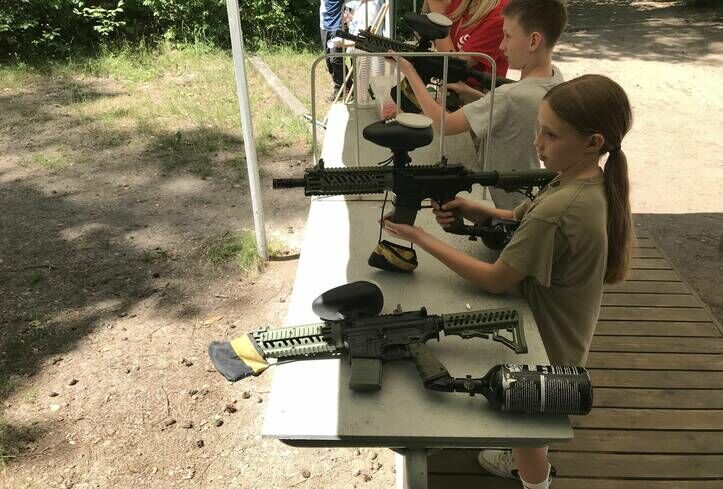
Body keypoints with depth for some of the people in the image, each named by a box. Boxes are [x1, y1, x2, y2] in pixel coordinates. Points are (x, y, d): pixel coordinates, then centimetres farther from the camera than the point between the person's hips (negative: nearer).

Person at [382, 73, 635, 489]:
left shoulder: (559, 210, -36)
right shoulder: (591, 182, -7)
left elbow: (494, 280, -28)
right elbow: (525, 221, 4)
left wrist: (421, 238, -25)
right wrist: (479, 211, -14)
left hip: (544, 346, -9)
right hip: (560, 334, 9)